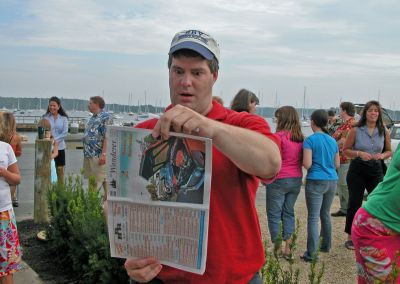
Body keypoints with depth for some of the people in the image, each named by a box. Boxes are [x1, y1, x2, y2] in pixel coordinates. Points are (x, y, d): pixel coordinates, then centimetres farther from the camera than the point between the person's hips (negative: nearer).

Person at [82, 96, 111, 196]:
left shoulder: (105, 117, -12)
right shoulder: (93, 118, 18)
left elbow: (107, 136, -19)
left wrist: (103, 154, -25)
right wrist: (86, 151, 19)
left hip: (98, 155, -9)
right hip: (88, 154, 10)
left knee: (101, 180, -6)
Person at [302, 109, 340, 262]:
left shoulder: (310, 140, -10)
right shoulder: (332, 141, 9)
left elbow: (307, 164, -16)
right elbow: (337, 165, 13)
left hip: (316, 181, -6)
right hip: (332, 181, 6)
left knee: (313, 217, -4)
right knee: (325, 214, 20)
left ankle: (311, 253, -5)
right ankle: (326, 245, 33)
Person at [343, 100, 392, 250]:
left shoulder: (384, 132, 2)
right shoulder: (355, 130, -5)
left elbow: (389, 151, 11)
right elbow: (346, 150, -1)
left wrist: (382, 155, -12)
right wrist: (359, 153, -19)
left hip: (376, 171, 2)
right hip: (357, 170, -2)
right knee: (354, 204, 4)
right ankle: (351, 238, 18)